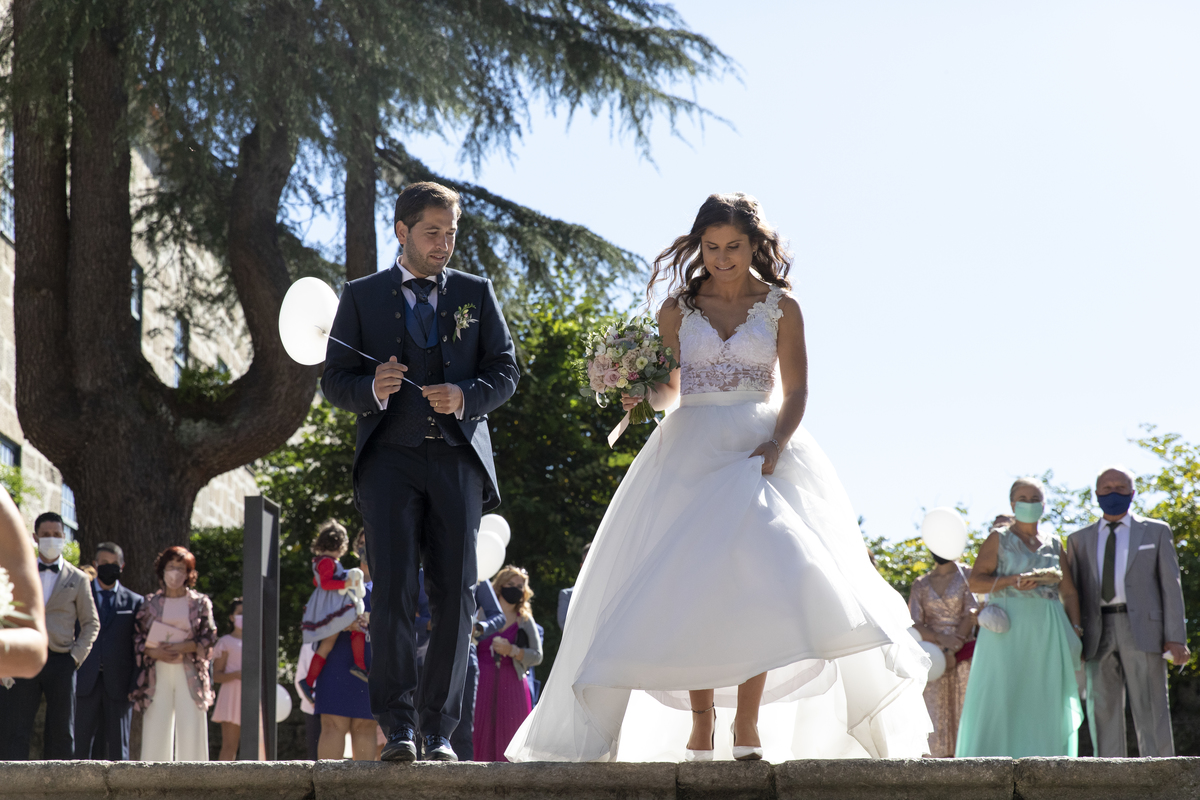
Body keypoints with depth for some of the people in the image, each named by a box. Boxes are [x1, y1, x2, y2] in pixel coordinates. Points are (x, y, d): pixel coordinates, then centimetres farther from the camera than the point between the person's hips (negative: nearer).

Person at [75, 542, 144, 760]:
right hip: (85, 682, 0)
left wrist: (136, 687, -2)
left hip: (118, 684, 0)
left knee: (118, 748, 1)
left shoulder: (135, 601, 11)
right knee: (81, 748, -3)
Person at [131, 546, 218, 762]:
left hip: (189, 673, -1)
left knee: (190, 729, -7)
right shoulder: (150, 603, 12)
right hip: (158, 674, 1)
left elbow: (209, 639, 1)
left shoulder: (200, 603, 8)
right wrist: (154, 652, -11)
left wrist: (182, 648, -13)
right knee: (156, 730, -3)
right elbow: (138, 638, 8)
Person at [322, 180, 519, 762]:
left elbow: (505, 371, 10)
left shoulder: (476, 293, 15)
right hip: (390, 457, -1)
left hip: (458, 457, 2)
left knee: (455, 596, -3)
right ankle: (397, 726, -11)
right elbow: (335, 382, 7)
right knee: (393, 592, -12)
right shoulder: (361, 296, 11)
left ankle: (439, 729, 4)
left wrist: (464, 396, -11)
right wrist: (373, 389, -15)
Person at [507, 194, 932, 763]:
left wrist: (776, 443, -14)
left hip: (759, 449, -1)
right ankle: (701, 725, -3)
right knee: (689, 587, -9)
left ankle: (747, 725, -11)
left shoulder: (781, 308, 6)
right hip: (690, 453, 1)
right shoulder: (678, 309, 9)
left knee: (761, 581, -17)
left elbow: (795, 392, 3)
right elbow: (668, 390, 13)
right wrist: (641, 394, -9)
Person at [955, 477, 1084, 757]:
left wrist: (1075, 632, 3)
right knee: (1000, 699, -9)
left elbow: (1069, 592, 14)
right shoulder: (999, 539, 7)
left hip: (1047, 632, 4)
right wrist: (1013, 581, -16)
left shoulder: (1054, 545, 16)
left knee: (1045, 701, -1)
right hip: (1007, 628, -3)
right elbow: (976, 582, -3)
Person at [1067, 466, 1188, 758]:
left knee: (1151, 712, -9)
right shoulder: (1080, 540, 18)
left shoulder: (1156, 531, 13)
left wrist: (1175, 638, -5)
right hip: (1098, 635, 2)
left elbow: (1170, 585, 6)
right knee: (1103, 714, -3)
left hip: (1142, 631, -2)